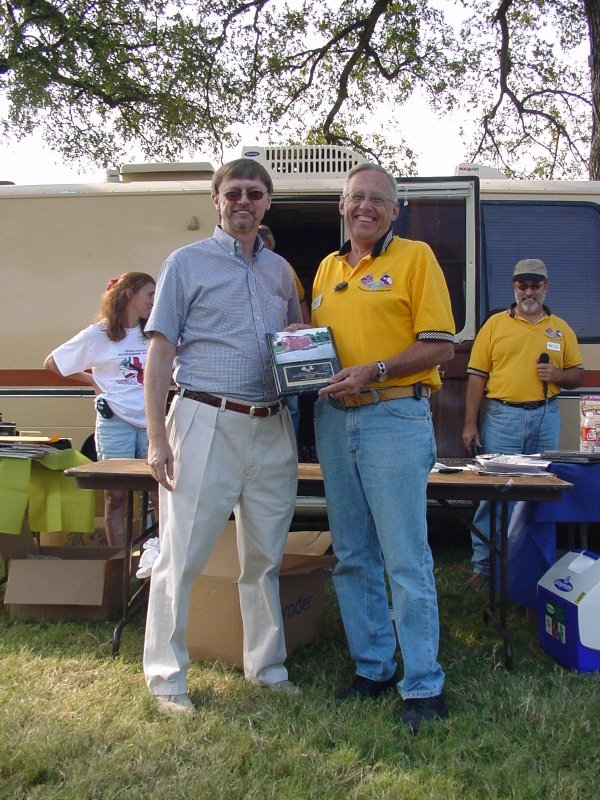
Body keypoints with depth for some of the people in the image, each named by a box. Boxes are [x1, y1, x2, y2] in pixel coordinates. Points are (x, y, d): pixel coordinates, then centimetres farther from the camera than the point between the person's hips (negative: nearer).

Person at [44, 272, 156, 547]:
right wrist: (94, 381, 4)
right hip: (115, 421, -3)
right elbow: (51, 362, 6)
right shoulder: (98, 334, -1)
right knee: (115, 495, 3)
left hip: (151, 421, 3)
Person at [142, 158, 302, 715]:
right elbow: (161, 353, -4)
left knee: (265, 556, 13)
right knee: (182, 556, 0)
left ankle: (266, 665, 27)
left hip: (272, 428, 5)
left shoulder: (279, 270, 15)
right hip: (206, 423, -5)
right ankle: (166, 677, 15)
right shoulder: (187, 263, 1)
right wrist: (157, 438, -11)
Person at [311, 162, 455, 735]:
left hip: (394, 418, -6)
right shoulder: (327, 268, 16)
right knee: (353, 555, 12)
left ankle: (424, 686, 8)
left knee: (405, 560, -4)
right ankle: (372, 668, 25)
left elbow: (441, 345, -8)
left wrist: (374, 372, -18)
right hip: (333, 419, 6)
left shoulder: (414, 258, -1)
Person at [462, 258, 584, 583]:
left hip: (546, 418, 3)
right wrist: (470, 424, -4)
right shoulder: (495, 324, 5)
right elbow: (477, 376, 2)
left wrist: (557, 374, -9)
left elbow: (578, 375, 15)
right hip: (502, 416, -2)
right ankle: (483, 562, 7)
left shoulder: (561, 329, 12)